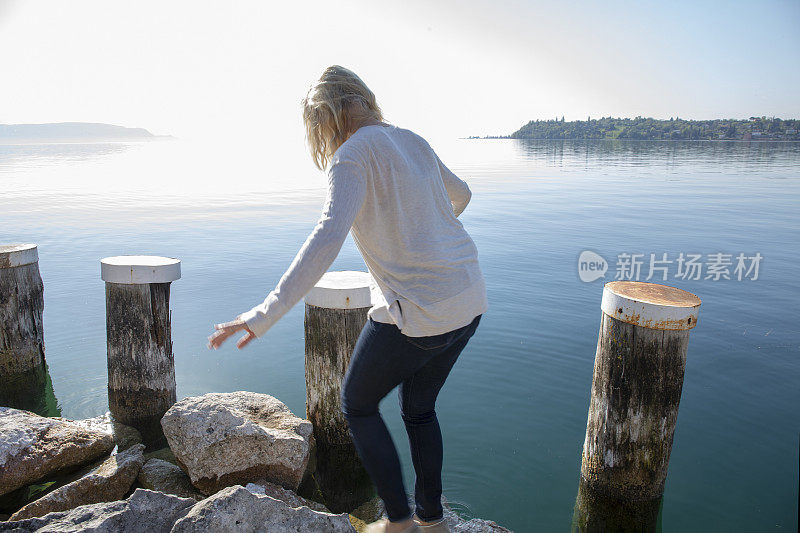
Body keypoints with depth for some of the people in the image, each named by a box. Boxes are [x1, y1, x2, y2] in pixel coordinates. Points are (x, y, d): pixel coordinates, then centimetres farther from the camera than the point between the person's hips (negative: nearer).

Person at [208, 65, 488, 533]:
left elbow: (327, 239, -26)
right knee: (419, 408, 26)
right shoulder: (412, 141, 12)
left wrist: (265, 314, -27)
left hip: (417, 313, -8)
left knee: (358, 405, 17)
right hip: (469, 301, 8)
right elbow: (460, 195, 29)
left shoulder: (353, 155, -11)